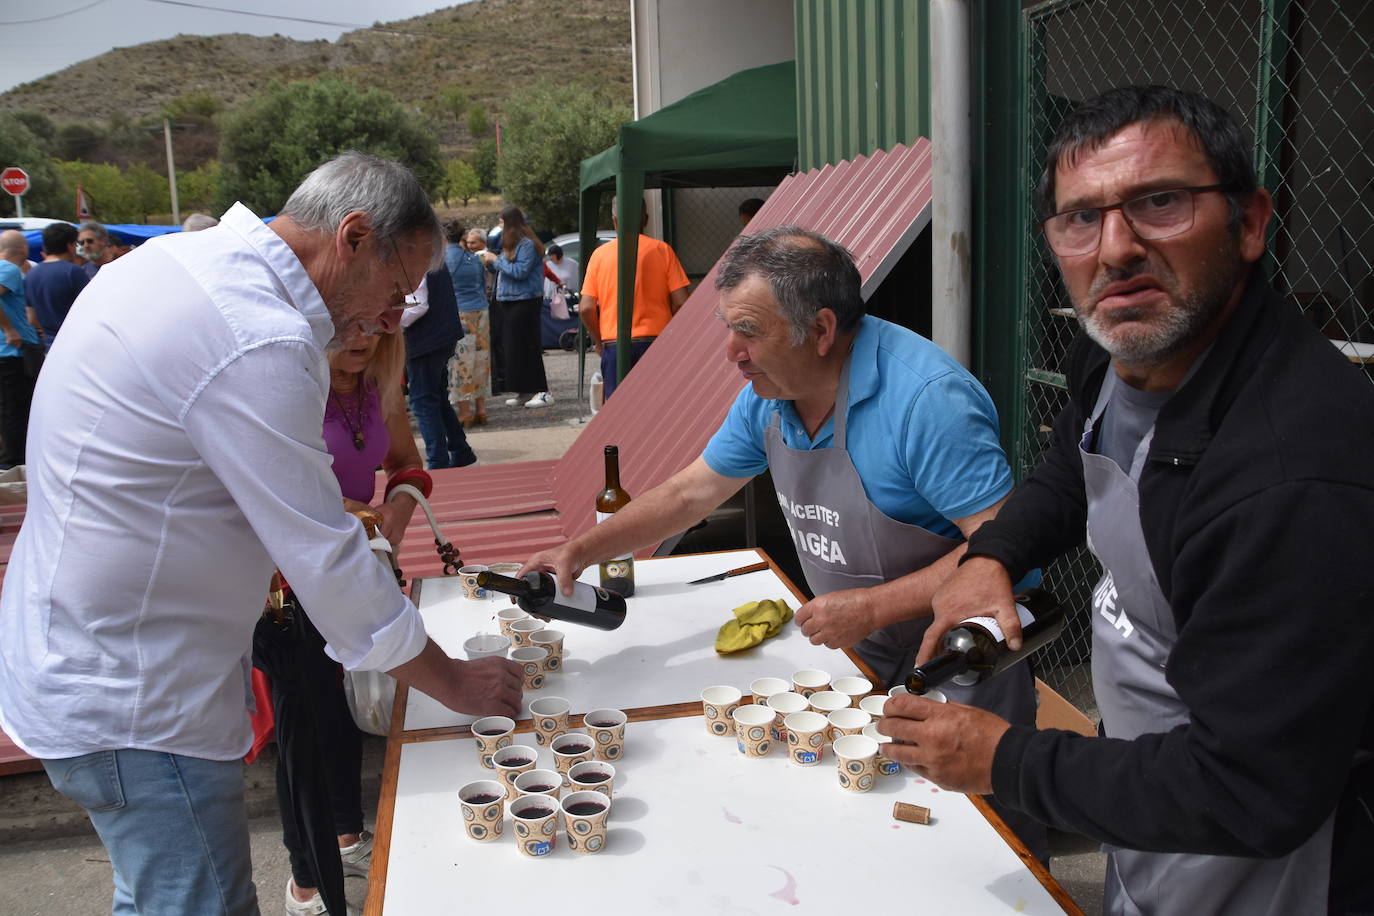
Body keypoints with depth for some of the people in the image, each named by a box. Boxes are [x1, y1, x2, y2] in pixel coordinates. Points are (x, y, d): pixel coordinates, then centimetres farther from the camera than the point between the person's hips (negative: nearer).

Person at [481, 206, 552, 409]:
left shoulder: (528, 244, -12)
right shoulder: (511, 245, 15)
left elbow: (520, 271, -20)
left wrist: (497, 260, -13)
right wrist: (490, 264, 5)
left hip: (525, 302, -9)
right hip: (509, 302, 10)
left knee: (526, 347, -9)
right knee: (511, 347, 10)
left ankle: (542, 392, -5)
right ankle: (524, 391, 16)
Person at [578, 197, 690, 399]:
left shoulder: (600, 254, 4)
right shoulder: (661, 249, 0)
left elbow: (586, 308, -2)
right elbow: (680, 302, -5)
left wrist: (598, 341, 12)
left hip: (614, 345, 1)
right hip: (655, 342, -1)